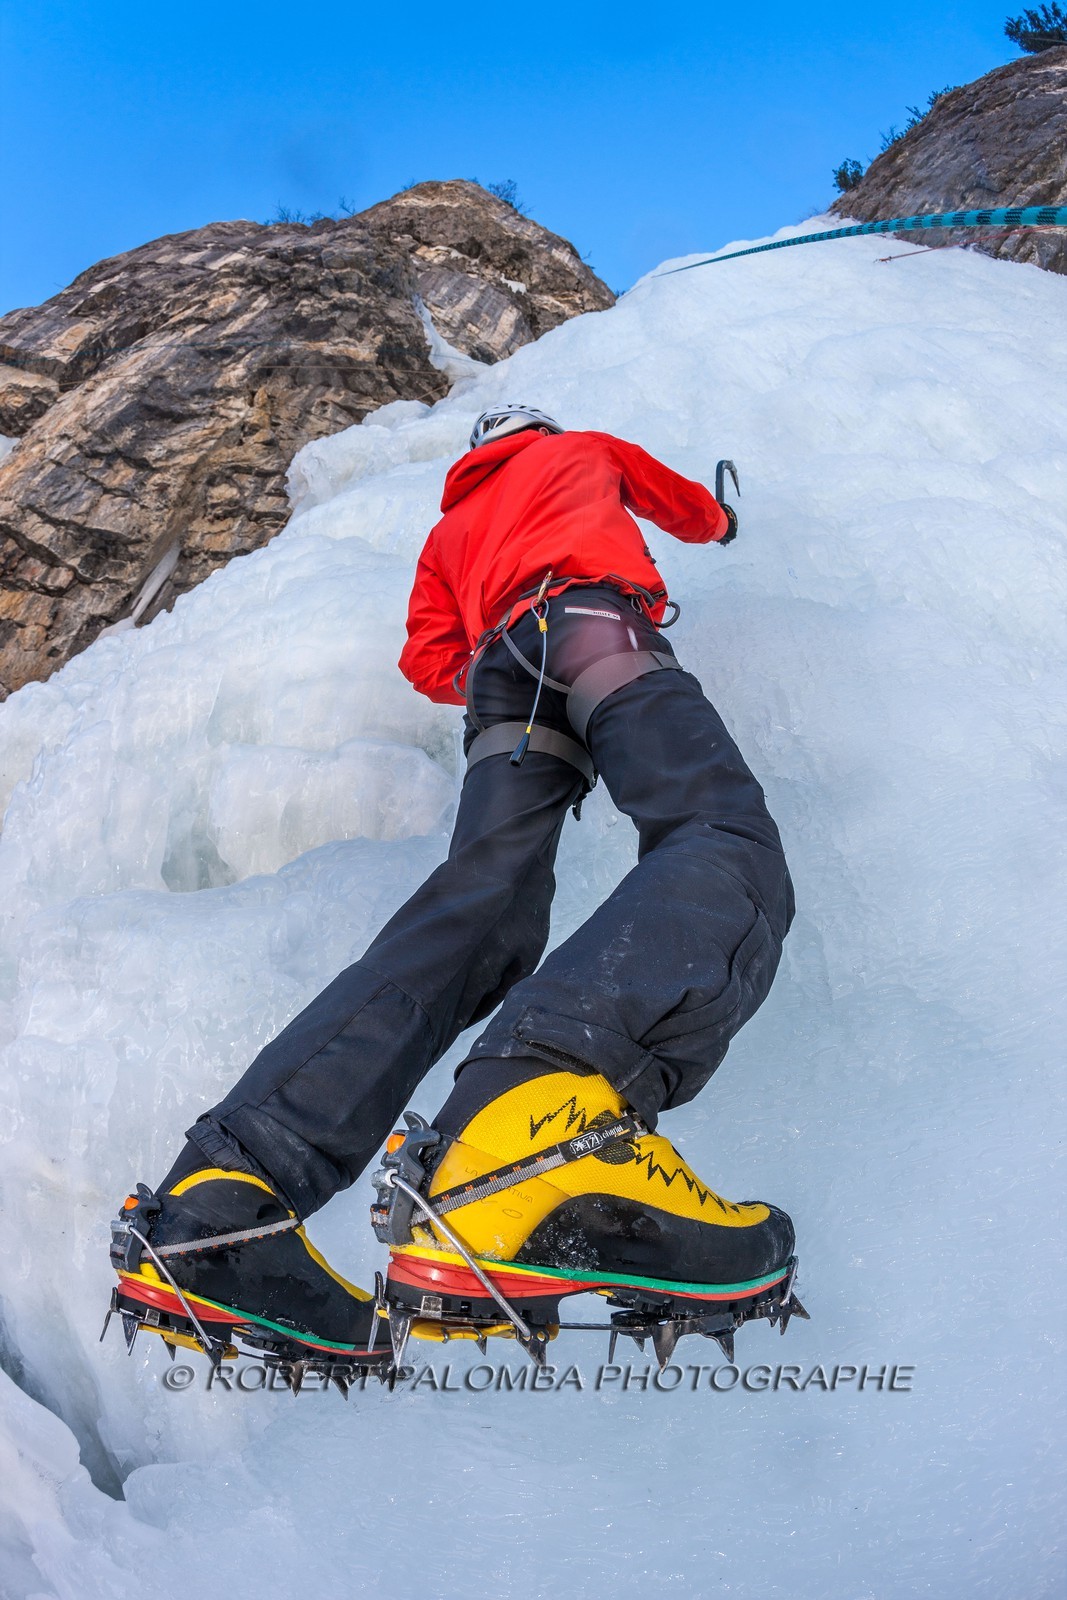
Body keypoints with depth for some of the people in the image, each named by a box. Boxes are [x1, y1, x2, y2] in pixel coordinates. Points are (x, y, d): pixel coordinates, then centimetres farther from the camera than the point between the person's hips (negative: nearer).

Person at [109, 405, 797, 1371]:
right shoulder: (582, 450, 37)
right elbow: (695, 510, 50)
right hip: (592, 622, -4)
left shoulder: (451, 530, 41)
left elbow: (432, 663, 29)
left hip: (498, 677, 5)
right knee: (726, 848, -28)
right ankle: (544, 1101, -62)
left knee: (475, 907, -15)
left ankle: (222, 1197, -34)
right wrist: (720, 521, 72)